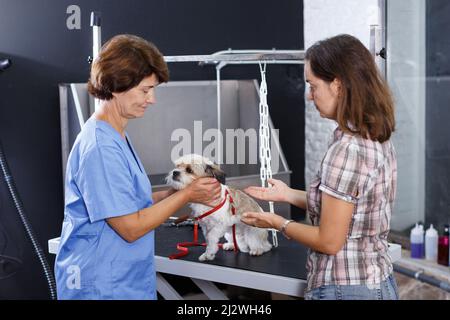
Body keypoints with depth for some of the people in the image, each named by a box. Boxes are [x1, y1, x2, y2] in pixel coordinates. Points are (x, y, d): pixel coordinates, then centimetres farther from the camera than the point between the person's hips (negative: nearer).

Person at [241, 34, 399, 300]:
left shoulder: (347, 149, -24)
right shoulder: (379, 138, 3)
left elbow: (329, 241, -19)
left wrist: (279, 223, -4)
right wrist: (289, 195, 11)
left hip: (345, 289, -8)